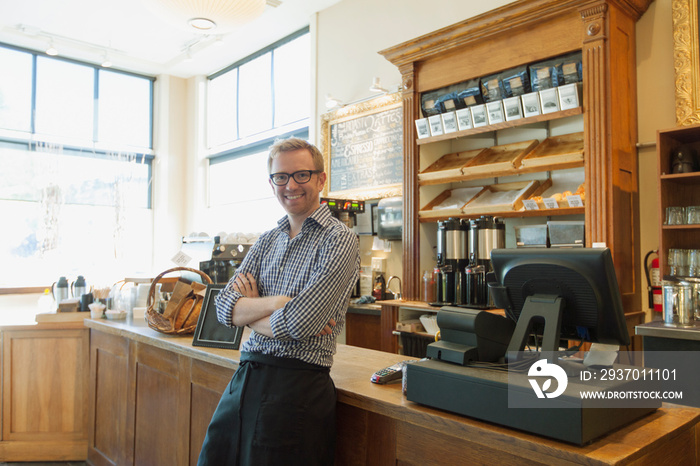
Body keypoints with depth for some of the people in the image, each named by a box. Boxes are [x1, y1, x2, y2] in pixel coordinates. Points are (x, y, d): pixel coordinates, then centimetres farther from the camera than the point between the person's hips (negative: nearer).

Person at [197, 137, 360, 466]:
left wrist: (249, 308, -3)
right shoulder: (267, 240, 10)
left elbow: (296, 325, -20)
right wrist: (277, 302, -15)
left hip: (296, 386, -6)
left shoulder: (338, 240, -11)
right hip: (244, 377, 6)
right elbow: (224, 308, 1)